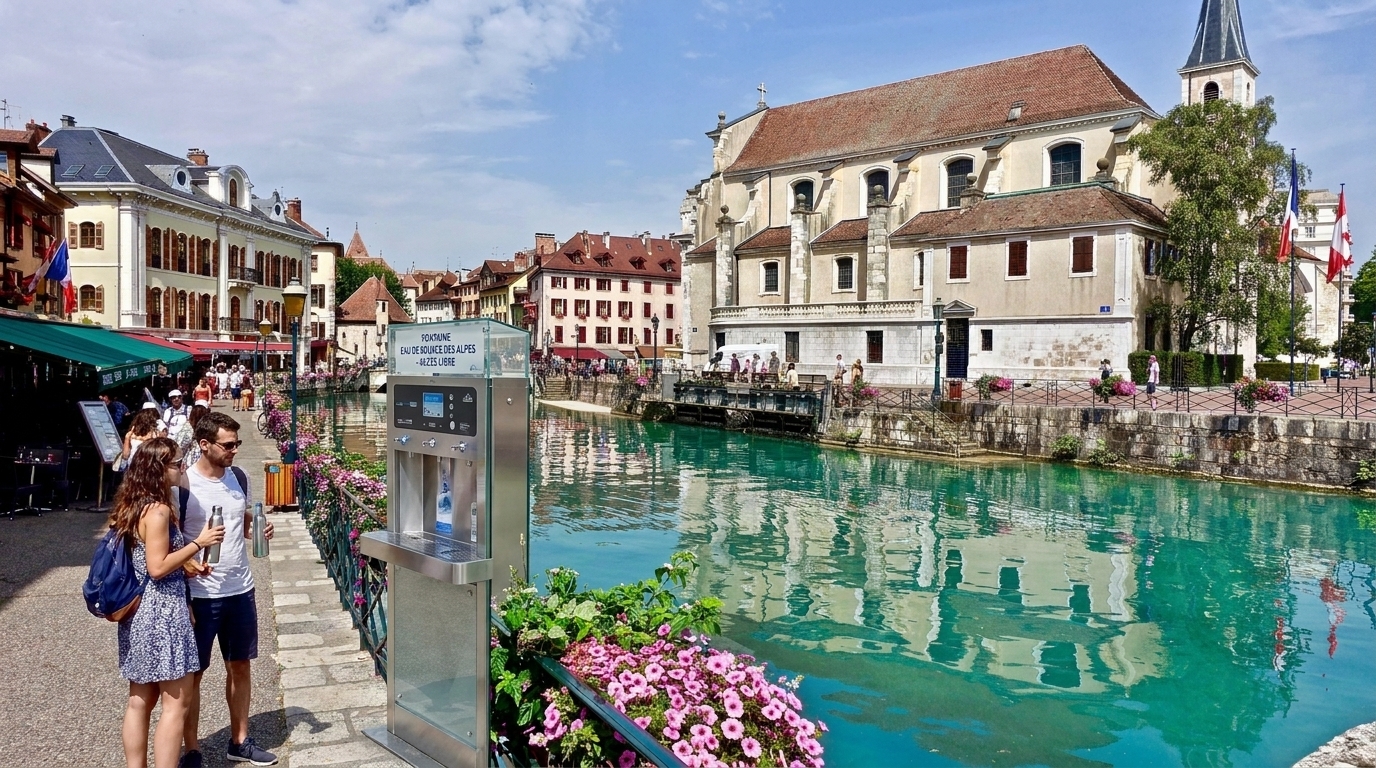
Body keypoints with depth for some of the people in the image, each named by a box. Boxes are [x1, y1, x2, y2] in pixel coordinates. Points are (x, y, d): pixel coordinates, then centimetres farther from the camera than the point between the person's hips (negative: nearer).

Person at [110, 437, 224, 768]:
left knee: (140, 700, 16)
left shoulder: (132, 506, 10)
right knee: (177, 702, -1)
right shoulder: (158, 510, -19)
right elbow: (157, 568, -21)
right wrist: (198, 543, -15)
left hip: (139, 610, 10)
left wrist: (186, 563, 10)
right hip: (162, 611, -10)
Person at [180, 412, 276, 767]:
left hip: (240, 590, 5)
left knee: (240, 666, 15)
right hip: (199, 595, -5)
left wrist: (259, 529, -6)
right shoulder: (183, 484, -14)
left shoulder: (238, 477, 2)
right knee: (193, 672, 8)